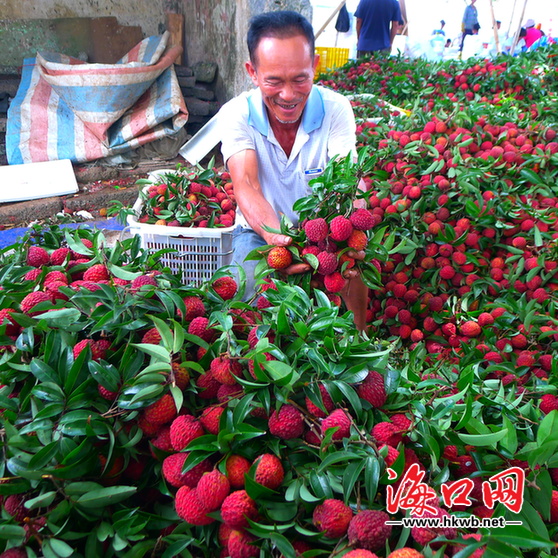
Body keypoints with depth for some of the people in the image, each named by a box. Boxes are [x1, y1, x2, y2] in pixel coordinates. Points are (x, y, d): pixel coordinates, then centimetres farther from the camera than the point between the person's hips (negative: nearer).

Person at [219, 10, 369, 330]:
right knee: (251, 285, -29)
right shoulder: (238, 114, -15)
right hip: (261, 230, 0)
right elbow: (245, 186, -30)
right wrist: (279, 238, -51)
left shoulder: (336, 109, -13)